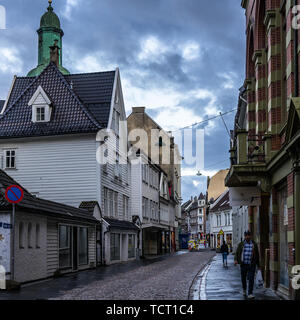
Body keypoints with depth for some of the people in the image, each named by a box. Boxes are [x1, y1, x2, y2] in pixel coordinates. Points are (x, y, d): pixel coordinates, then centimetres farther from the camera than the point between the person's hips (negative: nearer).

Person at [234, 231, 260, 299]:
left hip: (252, 265, -1)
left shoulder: (254, 245, 5)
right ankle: (244, 289, 37)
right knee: (243, 278, 11)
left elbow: (257, 255, 10)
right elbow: (237, 253, 1)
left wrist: (258, 264, 11)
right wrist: (236, 260, -15)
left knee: (251, 279, -9)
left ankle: (250, 294, -7)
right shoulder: (241, 244, 4)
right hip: (243, 264, 1)